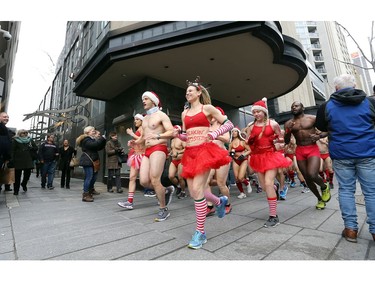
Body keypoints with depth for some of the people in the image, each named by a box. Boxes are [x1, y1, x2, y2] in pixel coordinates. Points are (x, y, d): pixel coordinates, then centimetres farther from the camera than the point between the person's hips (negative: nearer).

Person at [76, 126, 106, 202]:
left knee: (94, 176, 13)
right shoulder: (86, 139, -9)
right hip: (87, 161, -10)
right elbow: (94, 145, -27)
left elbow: (99, 147, 16)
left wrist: (102, 139, 4)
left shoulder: (92, 139, 20)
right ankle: (85, 195, -5)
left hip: (92, 161, 10)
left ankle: (91, 190, 32)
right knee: (89, 177, -11)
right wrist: (101, 138, -16)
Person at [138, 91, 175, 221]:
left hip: (159, 149, -8)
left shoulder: (161, 115, -1)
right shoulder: (144, 118, 23)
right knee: (144, 181, -2)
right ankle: (166, 190, 23)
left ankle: (164, 210, 7)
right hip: (147, 151, 8)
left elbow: (171, 132, -10)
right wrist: (135, 142, 9)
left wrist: (157, 136, -25)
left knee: (154, 180, -13)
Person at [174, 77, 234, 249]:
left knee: (197, 189, -13)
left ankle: (200, 232, 4)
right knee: (194, 192, 5)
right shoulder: (184, 113, 17)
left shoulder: (207, 108, 3)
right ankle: (219, 201, 34)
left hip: (204, 150, -6)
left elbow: (229, 124, 3)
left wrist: (214, 134, -13)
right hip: (190, 153, 6)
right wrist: (178, 134, -4)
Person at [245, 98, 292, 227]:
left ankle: (274, 216, 0)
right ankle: (275, 187, 49)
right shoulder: (251, 126, 3)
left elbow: (282, 139, 7)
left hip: (271, 156, -3)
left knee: (268, 184, -13)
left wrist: (275, 139, -14)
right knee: (264, 186, 9)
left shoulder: (273, 123, -2)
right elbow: (248, 142, 9)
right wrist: (249, 141, -13)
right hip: (258, 157, 3)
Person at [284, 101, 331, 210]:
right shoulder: (288, 123, 4)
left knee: (312, 175, -21)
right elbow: (286, 142, 2)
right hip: (299, 151, 3)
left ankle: (324, 187, 15)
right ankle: (320, 199, 32)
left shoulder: (313, 118, 0)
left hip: (313, 149, -2)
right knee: (307, 178, 7)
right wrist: (288, 130, -15)